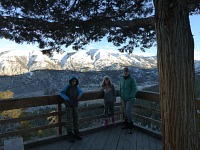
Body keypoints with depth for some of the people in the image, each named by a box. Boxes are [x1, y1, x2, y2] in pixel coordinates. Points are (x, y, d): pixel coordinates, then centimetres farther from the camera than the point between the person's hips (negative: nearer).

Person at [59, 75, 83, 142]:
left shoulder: (77, 87, -1)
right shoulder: (67, 87, -11)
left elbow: (81, 91, 17)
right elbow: (61, 93, -4)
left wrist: (79, 95, -5)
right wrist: (66, 98, -21)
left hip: (75, 105, 4)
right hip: (68, 106, -4)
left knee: (76, 119, 9)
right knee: (69, 120, -3)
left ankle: (76, 133, 21)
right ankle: (70, 135, 7)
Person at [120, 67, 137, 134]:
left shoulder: (132, 79, -13)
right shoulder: (122, 79, 4)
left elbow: (134, 89, -14)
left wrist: (130, 97, -19)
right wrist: (121, 95, 5)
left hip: (130, 99, -6)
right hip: (124, 99, 6)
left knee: (128, 111, -16)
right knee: (125, 111, 13)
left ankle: (131, 127, -3)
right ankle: (126, 124, 29)